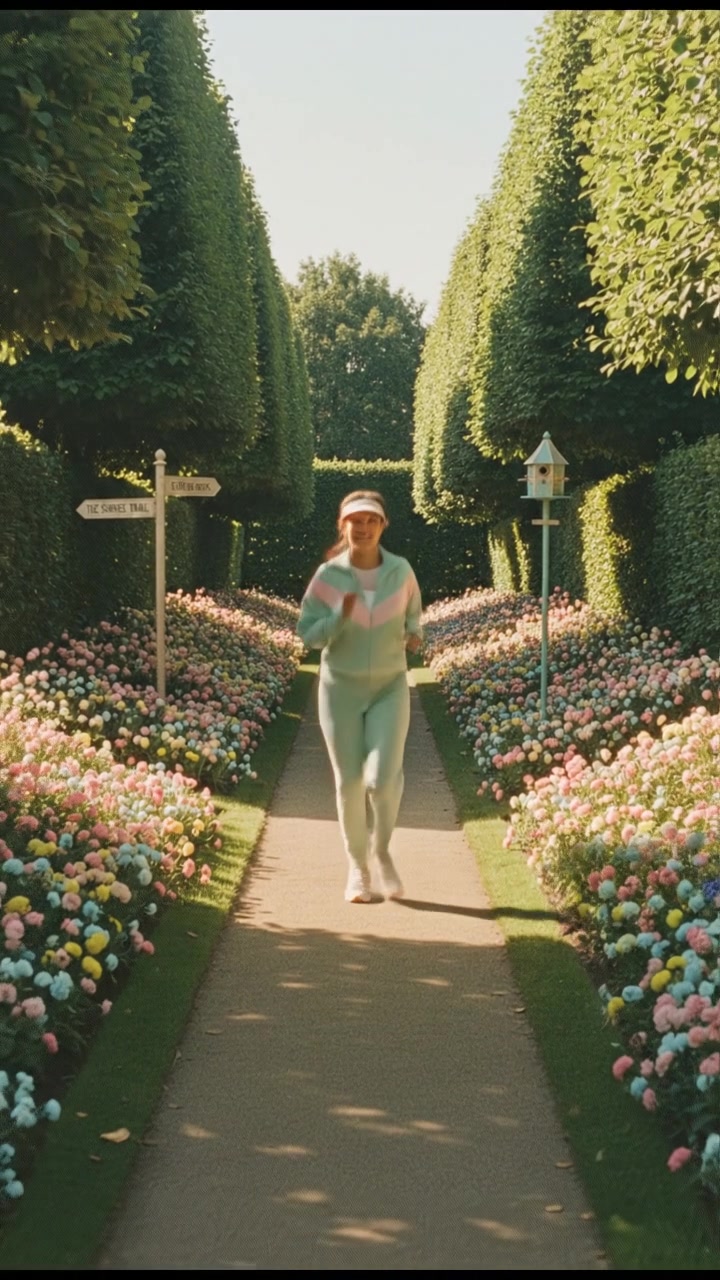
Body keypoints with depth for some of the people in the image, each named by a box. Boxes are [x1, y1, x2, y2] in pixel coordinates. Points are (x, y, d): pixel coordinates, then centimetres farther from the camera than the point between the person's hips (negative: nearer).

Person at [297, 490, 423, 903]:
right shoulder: (328, 575, -10)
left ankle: (382, 849, 16)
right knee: (350, 782, 4)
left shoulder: (401, 571, -5)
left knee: (384, 778, -13)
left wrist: (414, 634, -6)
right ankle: (357, 865, 23)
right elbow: (308, 635, -8)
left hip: (390, 688, 0)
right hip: (341, 688, 0)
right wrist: (340, 617, -25)